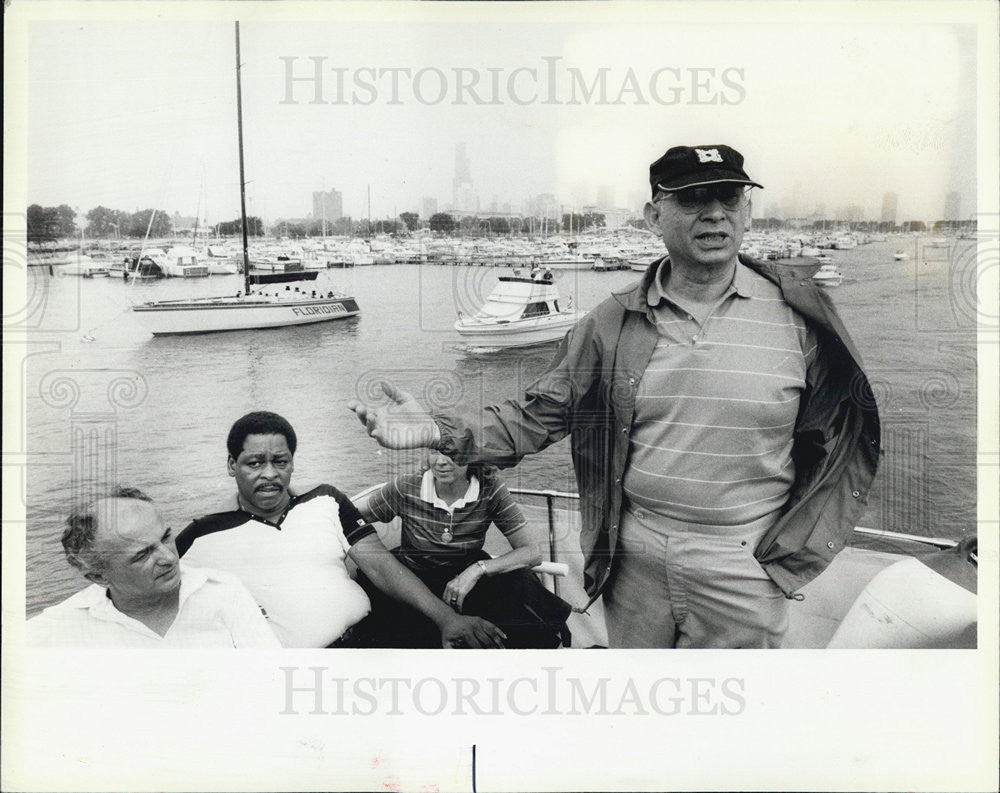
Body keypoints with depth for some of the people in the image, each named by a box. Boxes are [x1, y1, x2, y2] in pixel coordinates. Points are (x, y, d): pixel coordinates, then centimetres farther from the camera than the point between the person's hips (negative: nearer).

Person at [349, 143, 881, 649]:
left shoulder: (798, 316, -4)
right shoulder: (614, 322, 0)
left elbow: (841, 440, 3)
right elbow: (540, 414, 1)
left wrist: (787, 551, -1)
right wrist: (438, 431, -13)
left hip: (742, 571, -2)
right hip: (632, 560, 2)